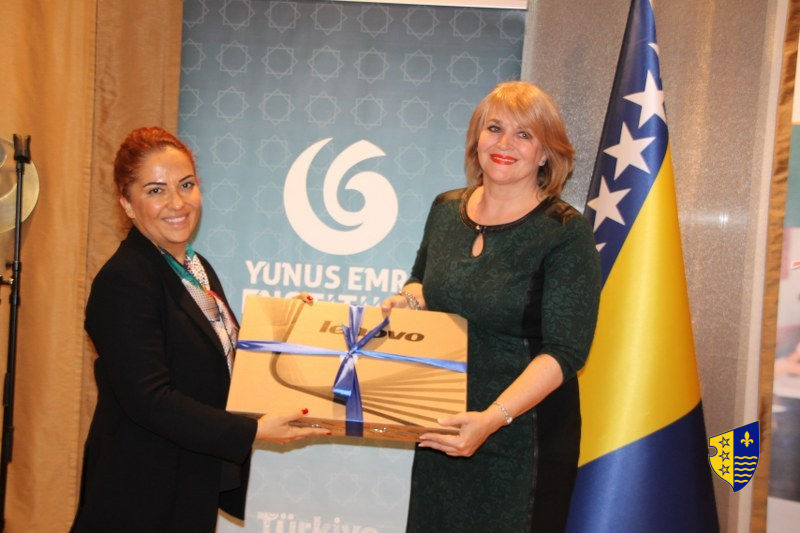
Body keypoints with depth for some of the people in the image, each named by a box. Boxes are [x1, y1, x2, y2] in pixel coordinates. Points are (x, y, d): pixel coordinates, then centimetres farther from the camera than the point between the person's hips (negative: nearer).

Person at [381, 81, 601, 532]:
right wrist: (408, 300, -4)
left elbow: (566, 351, -19)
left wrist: (494, 418, -30)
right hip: (443, 429, 5)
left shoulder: (566, 232, -14)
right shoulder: (447, 209, 3)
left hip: (523, 438, -5)